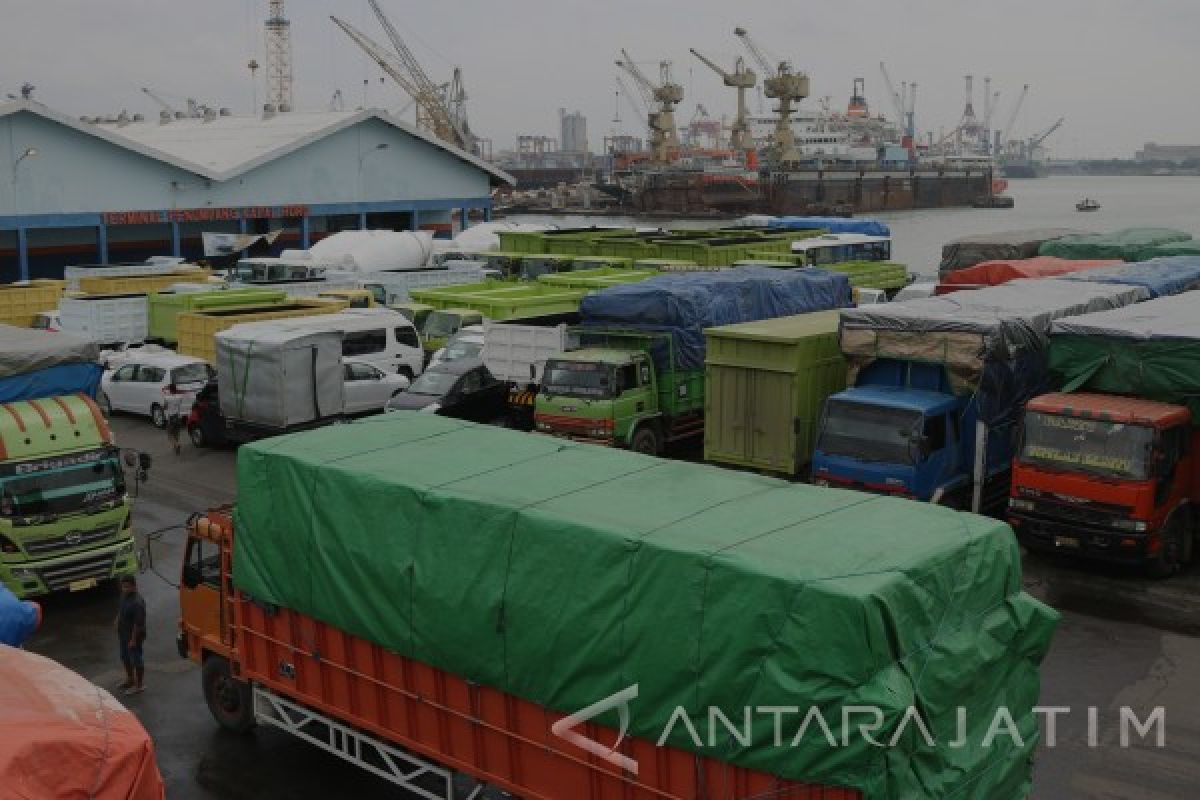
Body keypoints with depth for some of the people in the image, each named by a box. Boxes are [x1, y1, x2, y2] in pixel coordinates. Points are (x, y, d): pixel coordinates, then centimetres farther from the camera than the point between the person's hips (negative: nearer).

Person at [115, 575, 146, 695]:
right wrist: (118, 632, 16)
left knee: (136, 660, 5)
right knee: (125, 658, 22)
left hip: (134, 636, -9)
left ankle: (139, 685, 18)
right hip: (123, 635, 9)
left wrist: (133, 639, -22)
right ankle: (130, 680, 41)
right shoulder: (124, 597, 1)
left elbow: (138, 623, -25)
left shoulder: (137, 602, -27)